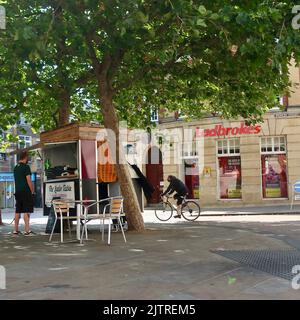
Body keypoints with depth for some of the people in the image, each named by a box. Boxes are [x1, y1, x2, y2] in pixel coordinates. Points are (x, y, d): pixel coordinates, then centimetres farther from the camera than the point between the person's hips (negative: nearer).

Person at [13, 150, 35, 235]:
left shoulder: (15, 168, 14)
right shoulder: (26, 167, -11)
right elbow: (28, 180, -15)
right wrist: (32, 191, -8)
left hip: (18, 192, 7)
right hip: (26, 192, -7)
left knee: (17, 211, 11)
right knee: (26, 211, -7)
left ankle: (16, 230, 16)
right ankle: (27, 230, -9)